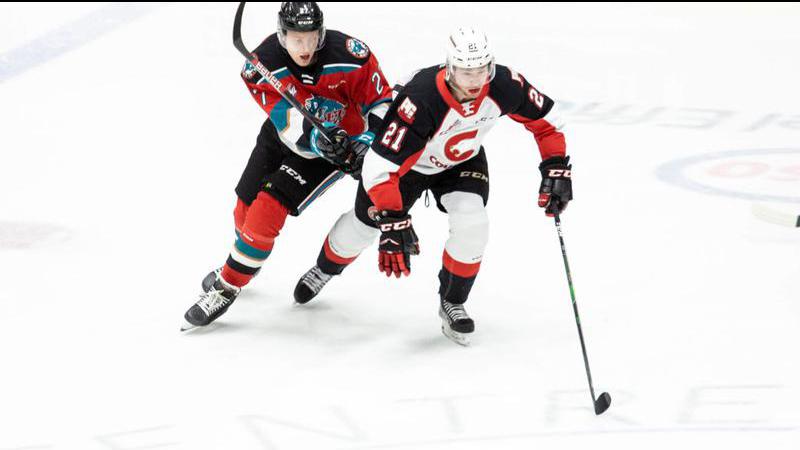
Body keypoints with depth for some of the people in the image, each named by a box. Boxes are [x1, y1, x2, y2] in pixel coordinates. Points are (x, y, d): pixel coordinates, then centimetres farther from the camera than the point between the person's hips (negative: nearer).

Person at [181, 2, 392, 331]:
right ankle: (240, 263, 49)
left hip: (338, 145, -3)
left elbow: (381, 102, -16)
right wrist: (318, 137, -49)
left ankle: (226, 288, -1)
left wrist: (367, 143, -29)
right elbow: (290, 123, -30)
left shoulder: (349, 56, -28)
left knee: (269, 208, -17)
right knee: (247, 209, 14)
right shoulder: (262, 65, -25)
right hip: (283, 140, 4)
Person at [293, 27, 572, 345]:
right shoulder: (421, 99, -44)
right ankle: (324, 270, 47)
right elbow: (380, 167, -41)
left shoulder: (504, 86, -31)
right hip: (408, 161, -2)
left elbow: (545, 119, -11)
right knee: (363, 226, 12)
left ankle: (452, 304, 6)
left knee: (472, 226, -20)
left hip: (462, 161, 2)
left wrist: (556, 170, -17)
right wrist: (393, 222, -44)